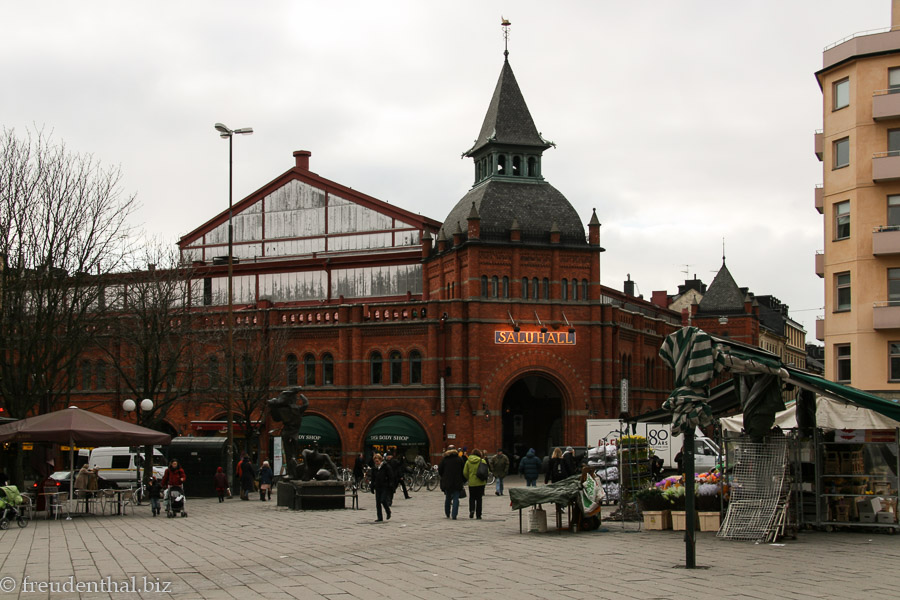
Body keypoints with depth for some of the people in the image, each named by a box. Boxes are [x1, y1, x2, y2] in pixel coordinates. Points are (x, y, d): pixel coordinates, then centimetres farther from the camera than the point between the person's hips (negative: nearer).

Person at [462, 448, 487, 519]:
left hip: (471, 482, 1)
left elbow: (465, 473, -1)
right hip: (480, 482, -1)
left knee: (472, 498, 14)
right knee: (479, 499, 8)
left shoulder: (468, 461, 0)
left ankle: (471, 510, -11)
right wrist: (484, 478, 15)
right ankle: (478, 515, 8)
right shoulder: (482, 461, -5)